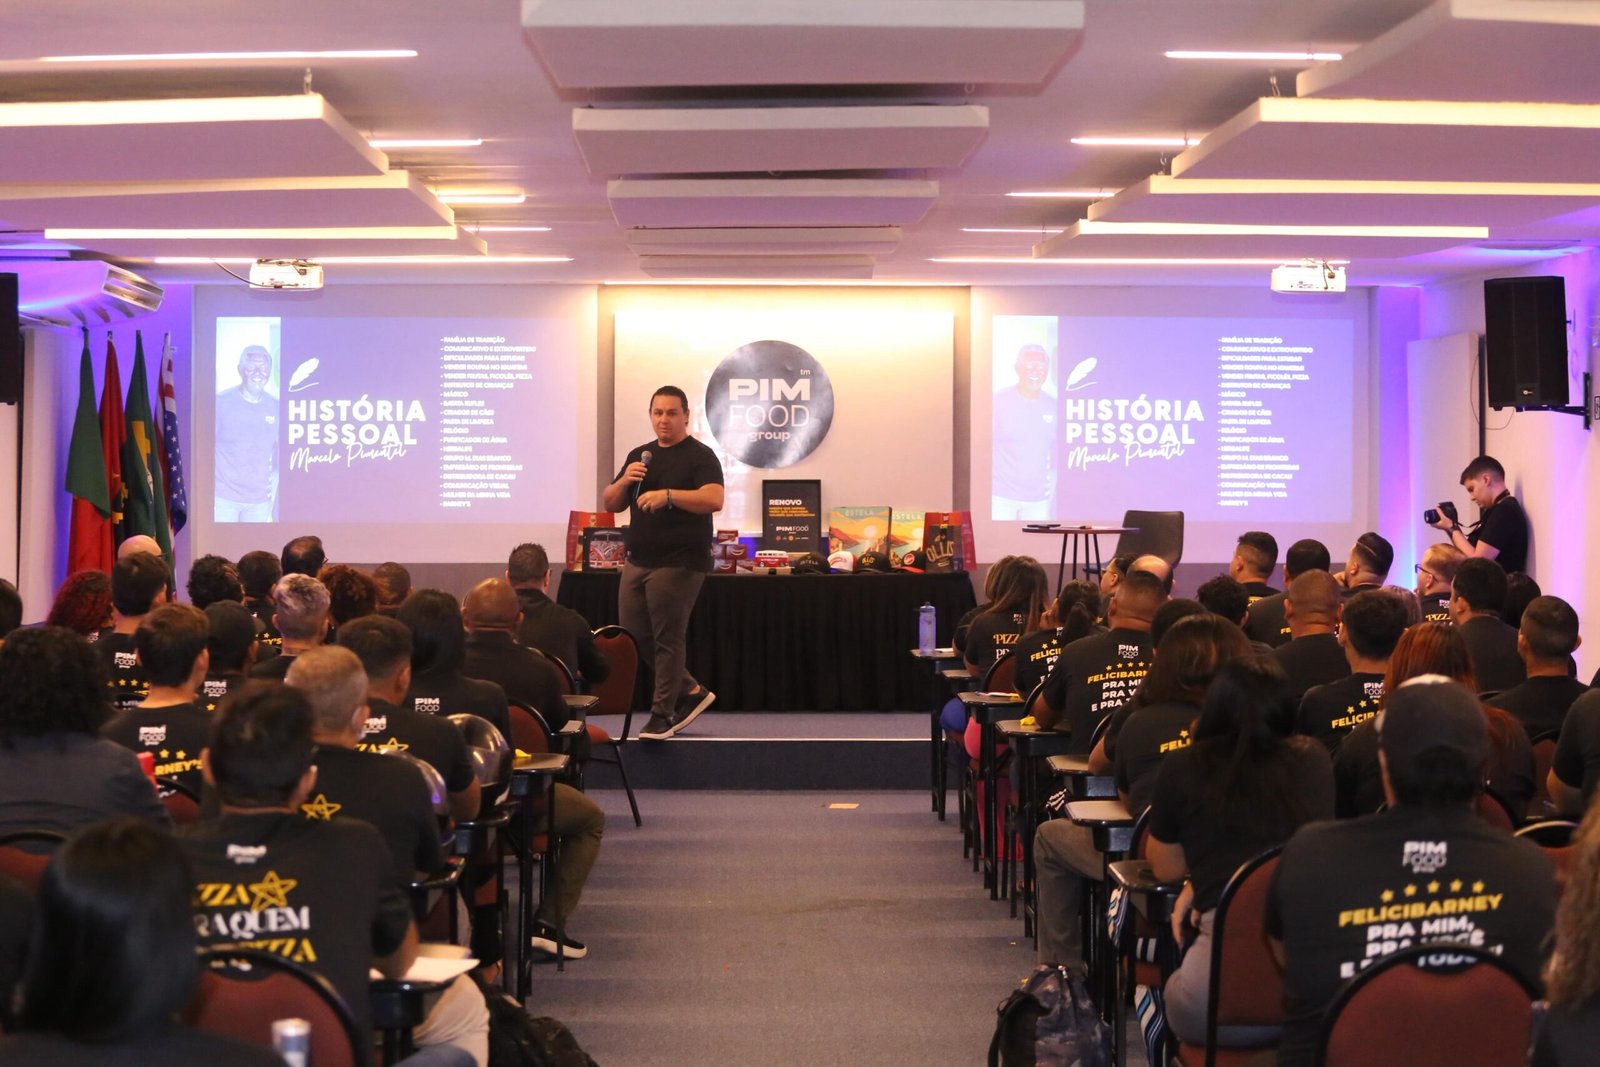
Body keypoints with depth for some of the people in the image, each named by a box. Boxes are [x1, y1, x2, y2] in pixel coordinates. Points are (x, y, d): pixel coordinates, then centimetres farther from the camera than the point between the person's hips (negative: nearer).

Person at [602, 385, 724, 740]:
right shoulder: (639, 456, 16)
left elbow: (714, 499, -21)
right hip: (638, 561, 7)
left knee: (667, 640, -5)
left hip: (679, 563, -7)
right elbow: (610, 504, 16)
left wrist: (667, 495, -31)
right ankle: (691, 691, 23)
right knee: (634, 637, 9)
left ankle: (662, 715, 4)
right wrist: (625, 481, -5)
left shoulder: (700, 456, -5)